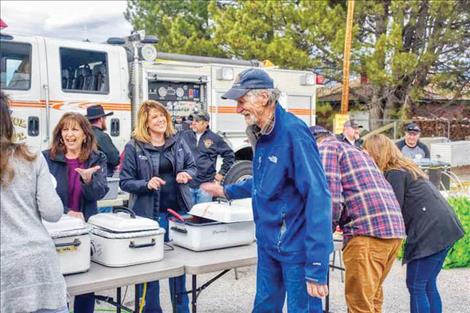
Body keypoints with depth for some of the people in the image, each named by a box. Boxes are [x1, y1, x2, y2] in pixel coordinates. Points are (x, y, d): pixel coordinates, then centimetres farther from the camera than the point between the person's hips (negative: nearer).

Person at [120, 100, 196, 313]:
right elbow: (125, 182, -6)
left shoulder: (178, 142, 4)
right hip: (149, 213, -4)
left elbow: (192, 167, 14)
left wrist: (185, 174, -8)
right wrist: (147, 184, -22)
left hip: (178, 210, 4)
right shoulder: (134, 147, -7)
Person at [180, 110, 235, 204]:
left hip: (205, 185, -1)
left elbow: (229, 155, 9)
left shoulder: (215, 139, 2)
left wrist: (221, 173, 6)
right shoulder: (185, 136, 5)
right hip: (186, 184, 1)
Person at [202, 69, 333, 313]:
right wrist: (227, 191, 31)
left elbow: (317, 197, -26)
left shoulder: (293, 132, -22)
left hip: (297, 248, -8)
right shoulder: (262, 133, 6)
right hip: (268, 243, 9)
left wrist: (316, 267, -28)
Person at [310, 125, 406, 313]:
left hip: (367, 231, -9)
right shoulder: (354, 150, 30)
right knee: (372, 297, 21)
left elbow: (331, 198, -10)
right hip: (394, 228, 9)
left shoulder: (325, 148, 3)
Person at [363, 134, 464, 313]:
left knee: (415, 285, -2)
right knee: (428, 285, 14)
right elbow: (403, 208, 20)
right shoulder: (404, 169, 19)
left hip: (431, 231, -9)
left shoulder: (394, 174, -10)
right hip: (443, 228, 9)